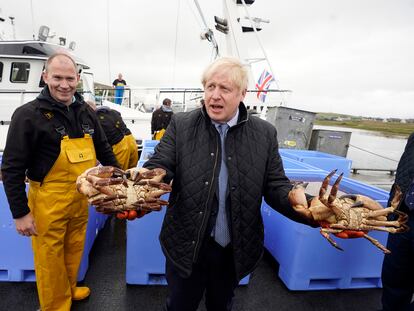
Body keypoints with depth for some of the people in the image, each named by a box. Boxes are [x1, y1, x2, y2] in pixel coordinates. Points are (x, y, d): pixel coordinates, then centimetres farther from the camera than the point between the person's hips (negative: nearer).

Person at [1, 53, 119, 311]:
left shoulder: (86, 112, 3)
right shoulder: (29, 115, -12)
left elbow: (104, 150, 13)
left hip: (81, 197, 5)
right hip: (49, 200, -5)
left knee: (75, 249, 21)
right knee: (50, 256, 10)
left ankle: (69, 290, 45)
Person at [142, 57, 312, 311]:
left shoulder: (265, 134, -5)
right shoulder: (181, 125, -6)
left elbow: (275, 185, -4)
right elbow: (159, 166, -12)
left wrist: (306, 206, -25)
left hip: (236, 249, 1)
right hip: (187, 245, 0)